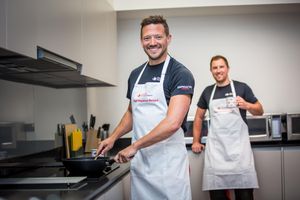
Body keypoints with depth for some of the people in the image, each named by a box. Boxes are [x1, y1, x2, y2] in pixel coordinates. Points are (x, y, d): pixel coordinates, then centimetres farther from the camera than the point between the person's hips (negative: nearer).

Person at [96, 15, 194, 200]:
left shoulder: (180, 74, -10)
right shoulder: (136, 74, 11)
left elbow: (173, 123, -20)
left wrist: (134, 146, -16)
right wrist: (113, 138, 10)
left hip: (169, 163, -5)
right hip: (139, 162, 6)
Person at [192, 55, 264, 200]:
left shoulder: (241, 87, 5)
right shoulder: (208, 91, 13)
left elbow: (260, 111, 8)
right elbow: (199, 117, 22)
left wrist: (246, 105, -12)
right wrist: (196, 141, 16)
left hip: (238, 147, -2)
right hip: (215, 148, 2)